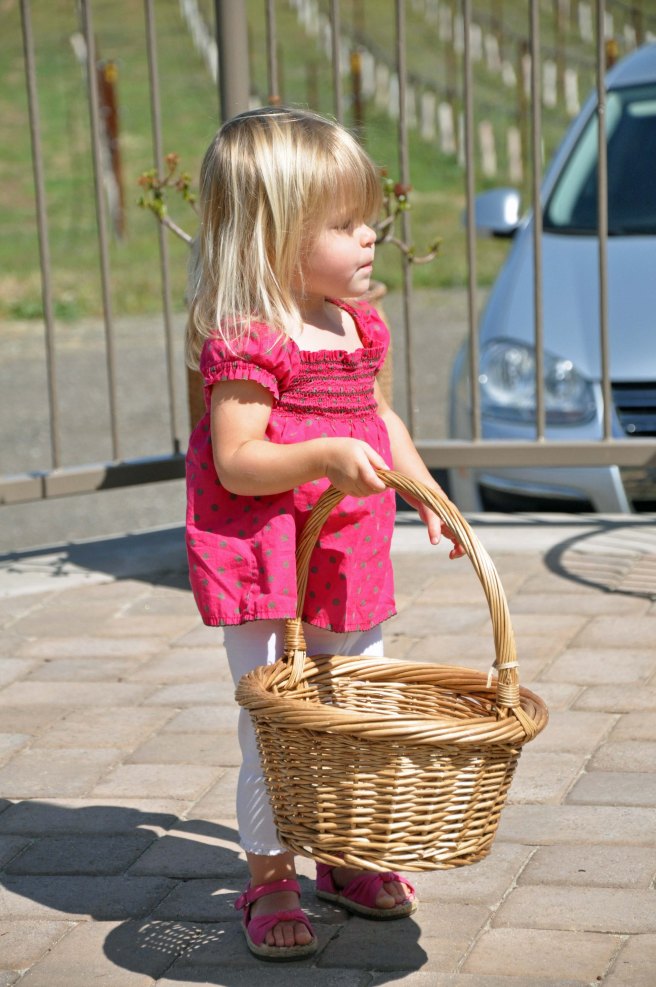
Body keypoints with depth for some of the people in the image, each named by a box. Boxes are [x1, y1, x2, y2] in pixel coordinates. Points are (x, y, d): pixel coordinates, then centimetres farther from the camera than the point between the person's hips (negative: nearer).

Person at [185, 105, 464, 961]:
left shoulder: (358, 327, 7)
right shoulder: (246, 344, -19)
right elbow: (236, 462, -22)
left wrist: (428, 491, 13)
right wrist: (325, 458, -34)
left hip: (351, 555, 8)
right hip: (262, 564, -8)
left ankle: (350, 858, 35)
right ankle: (269, 882, 15)